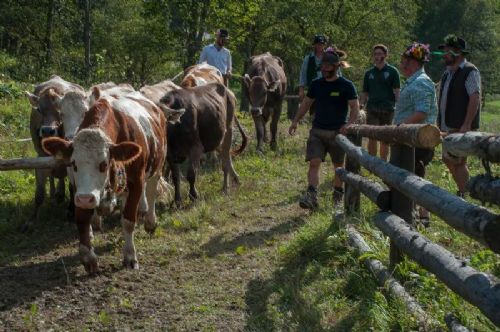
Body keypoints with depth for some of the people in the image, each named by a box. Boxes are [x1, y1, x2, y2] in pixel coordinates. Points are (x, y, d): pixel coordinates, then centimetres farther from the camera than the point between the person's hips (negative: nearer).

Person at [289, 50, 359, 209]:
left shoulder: (346, 86, -5)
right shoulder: (316, 84, 7)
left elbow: (355, 107, -8)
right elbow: (306, 103, 14)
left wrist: (349, 123, -24)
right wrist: (295, 121, 5)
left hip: (337, 132, -3)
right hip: (317, 130, 3)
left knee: (339, 165, 11)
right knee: (314, 163, -11)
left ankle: (338, 194, 30)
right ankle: (311, 197, -19)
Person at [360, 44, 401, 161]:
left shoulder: (392, 71, 3)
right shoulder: (369, 73, 12)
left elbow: (396, 92, -1)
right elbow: (364, 94, 14)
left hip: (387, 109, -1)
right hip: (372, 109, 1)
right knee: (372, 137, -7)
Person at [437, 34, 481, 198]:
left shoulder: (470, 71, -12)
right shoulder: (448, 72, 15)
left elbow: (475, 98, -19)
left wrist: (466, 125, -24)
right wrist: (440, 122, 16)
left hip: (461, 127, -9)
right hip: (448, 126, 9)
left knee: (457, 161, -7)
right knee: (448, 159, 12)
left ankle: (463, 196, 2)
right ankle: (463, 190, 25)